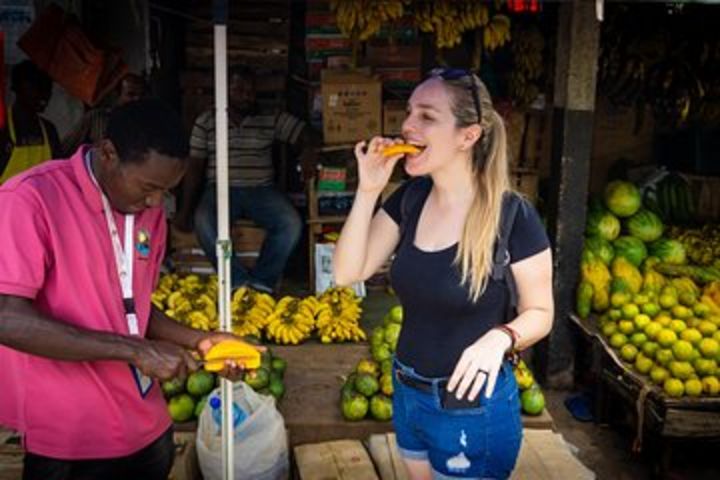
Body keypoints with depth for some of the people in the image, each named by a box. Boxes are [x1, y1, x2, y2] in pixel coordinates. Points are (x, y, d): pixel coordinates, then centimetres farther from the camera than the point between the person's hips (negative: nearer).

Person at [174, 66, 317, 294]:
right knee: (204, 222, -34)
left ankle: (261, 281, -16)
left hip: (261, 189, 1)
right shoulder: (206, 121, 10)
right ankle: (240, 282, -26)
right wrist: (185, 210, 1)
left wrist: (308, 151, -13)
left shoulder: (270, 119, 10)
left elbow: (305, 134, 12)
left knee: (291, 223, -28)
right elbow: (195, 167, 9)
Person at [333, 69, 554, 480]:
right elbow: (348, 274, -6)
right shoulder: (410, 198, -3)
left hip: (473, 408, -5)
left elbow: (540, 313, -10)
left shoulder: (512, 216, -19)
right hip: (407, 395, 6)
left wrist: (500, 337, -31)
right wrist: (368, 190, -15)